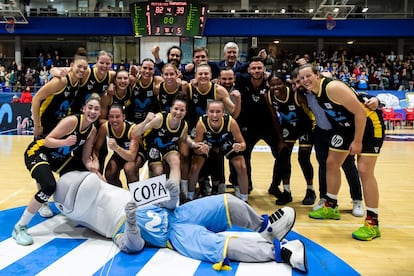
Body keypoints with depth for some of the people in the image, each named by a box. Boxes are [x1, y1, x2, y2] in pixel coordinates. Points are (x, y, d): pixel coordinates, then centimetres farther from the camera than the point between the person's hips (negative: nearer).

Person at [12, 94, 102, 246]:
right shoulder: (71, 121, -26)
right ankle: (19, 228, -14)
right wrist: (65, 142, -45)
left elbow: (86, 158, -1)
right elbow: (47, 141, -27)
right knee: (49, 187, -32)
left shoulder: (92, 131, -6)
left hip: (59, 158, 8)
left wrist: (91, 167, -22)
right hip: (38, 152, -8)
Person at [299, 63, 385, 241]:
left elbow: (360, 112, -27)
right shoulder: (313, 92, -4)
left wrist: (357, 141, -24)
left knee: (364, 170, -14)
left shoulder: (333, 87, -28)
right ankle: (331, 207, 26)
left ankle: (372, 223, -5)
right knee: (331, 163, 10)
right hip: (347, 125, 9)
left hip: (369, 123, -9)